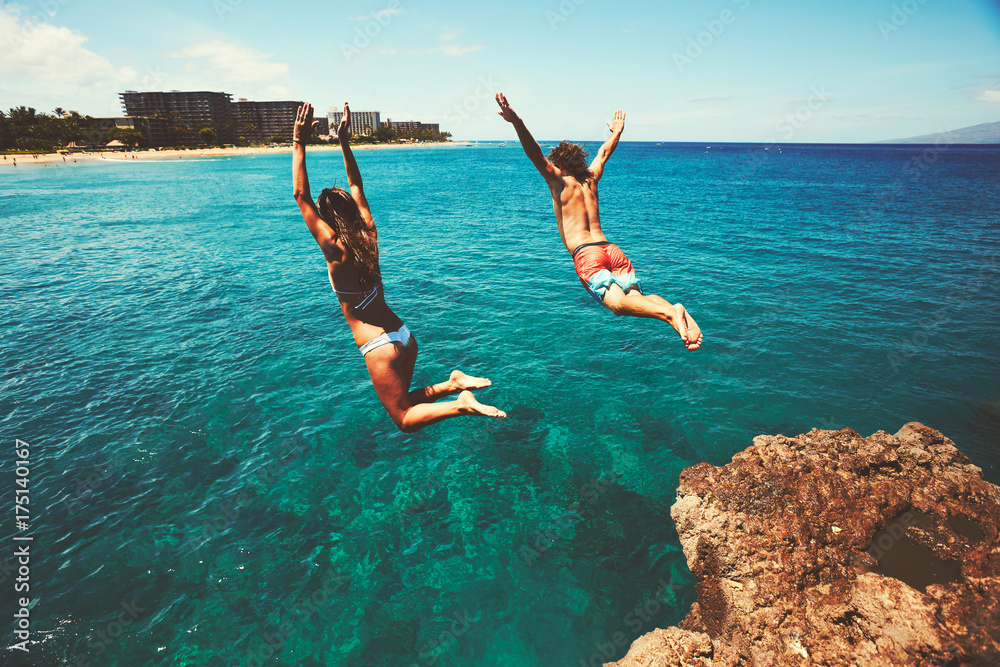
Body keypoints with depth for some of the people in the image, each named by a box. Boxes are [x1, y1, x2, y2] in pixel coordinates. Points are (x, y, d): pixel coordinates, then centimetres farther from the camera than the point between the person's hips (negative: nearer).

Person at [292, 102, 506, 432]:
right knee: (401, 402, 25)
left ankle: (461, 404, -14)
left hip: (379, 346, -7)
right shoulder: (368, 235, 3)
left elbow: (301, 195, -11)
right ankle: (454, 383, 5)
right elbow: (356, 186, 15)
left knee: (404, 419, 7)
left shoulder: (335, 248, -14)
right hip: (404, 334, 7)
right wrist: (344, 140, 18)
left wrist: (299, 143, -8)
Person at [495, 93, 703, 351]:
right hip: (611, 249, 6)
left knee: (618, 303, -22)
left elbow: (536, 155, -3)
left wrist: (516, 122, -11)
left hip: (586, 255, -6)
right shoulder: (590, 178, 25)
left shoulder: (559, 181, 10)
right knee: (636, 299, -8)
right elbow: (604, 153, 43)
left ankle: (670, 313, -45)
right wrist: (616, 132, 60)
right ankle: (677, 311, -35)